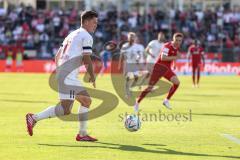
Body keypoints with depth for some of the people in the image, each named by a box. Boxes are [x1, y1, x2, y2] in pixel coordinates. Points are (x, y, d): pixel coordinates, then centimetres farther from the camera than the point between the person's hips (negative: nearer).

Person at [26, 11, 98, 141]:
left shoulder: (72, 35, 24)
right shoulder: (86, 36, -4)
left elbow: (57, 57, 24)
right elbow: (86, 59, -11)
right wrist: (92, 76, 1)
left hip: (61, 73, 10)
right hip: (68, 76, -10)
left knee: (86, 100, 15)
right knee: (65, 110, -14)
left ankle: (82, 134, 15)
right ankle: (34, 118, -13)